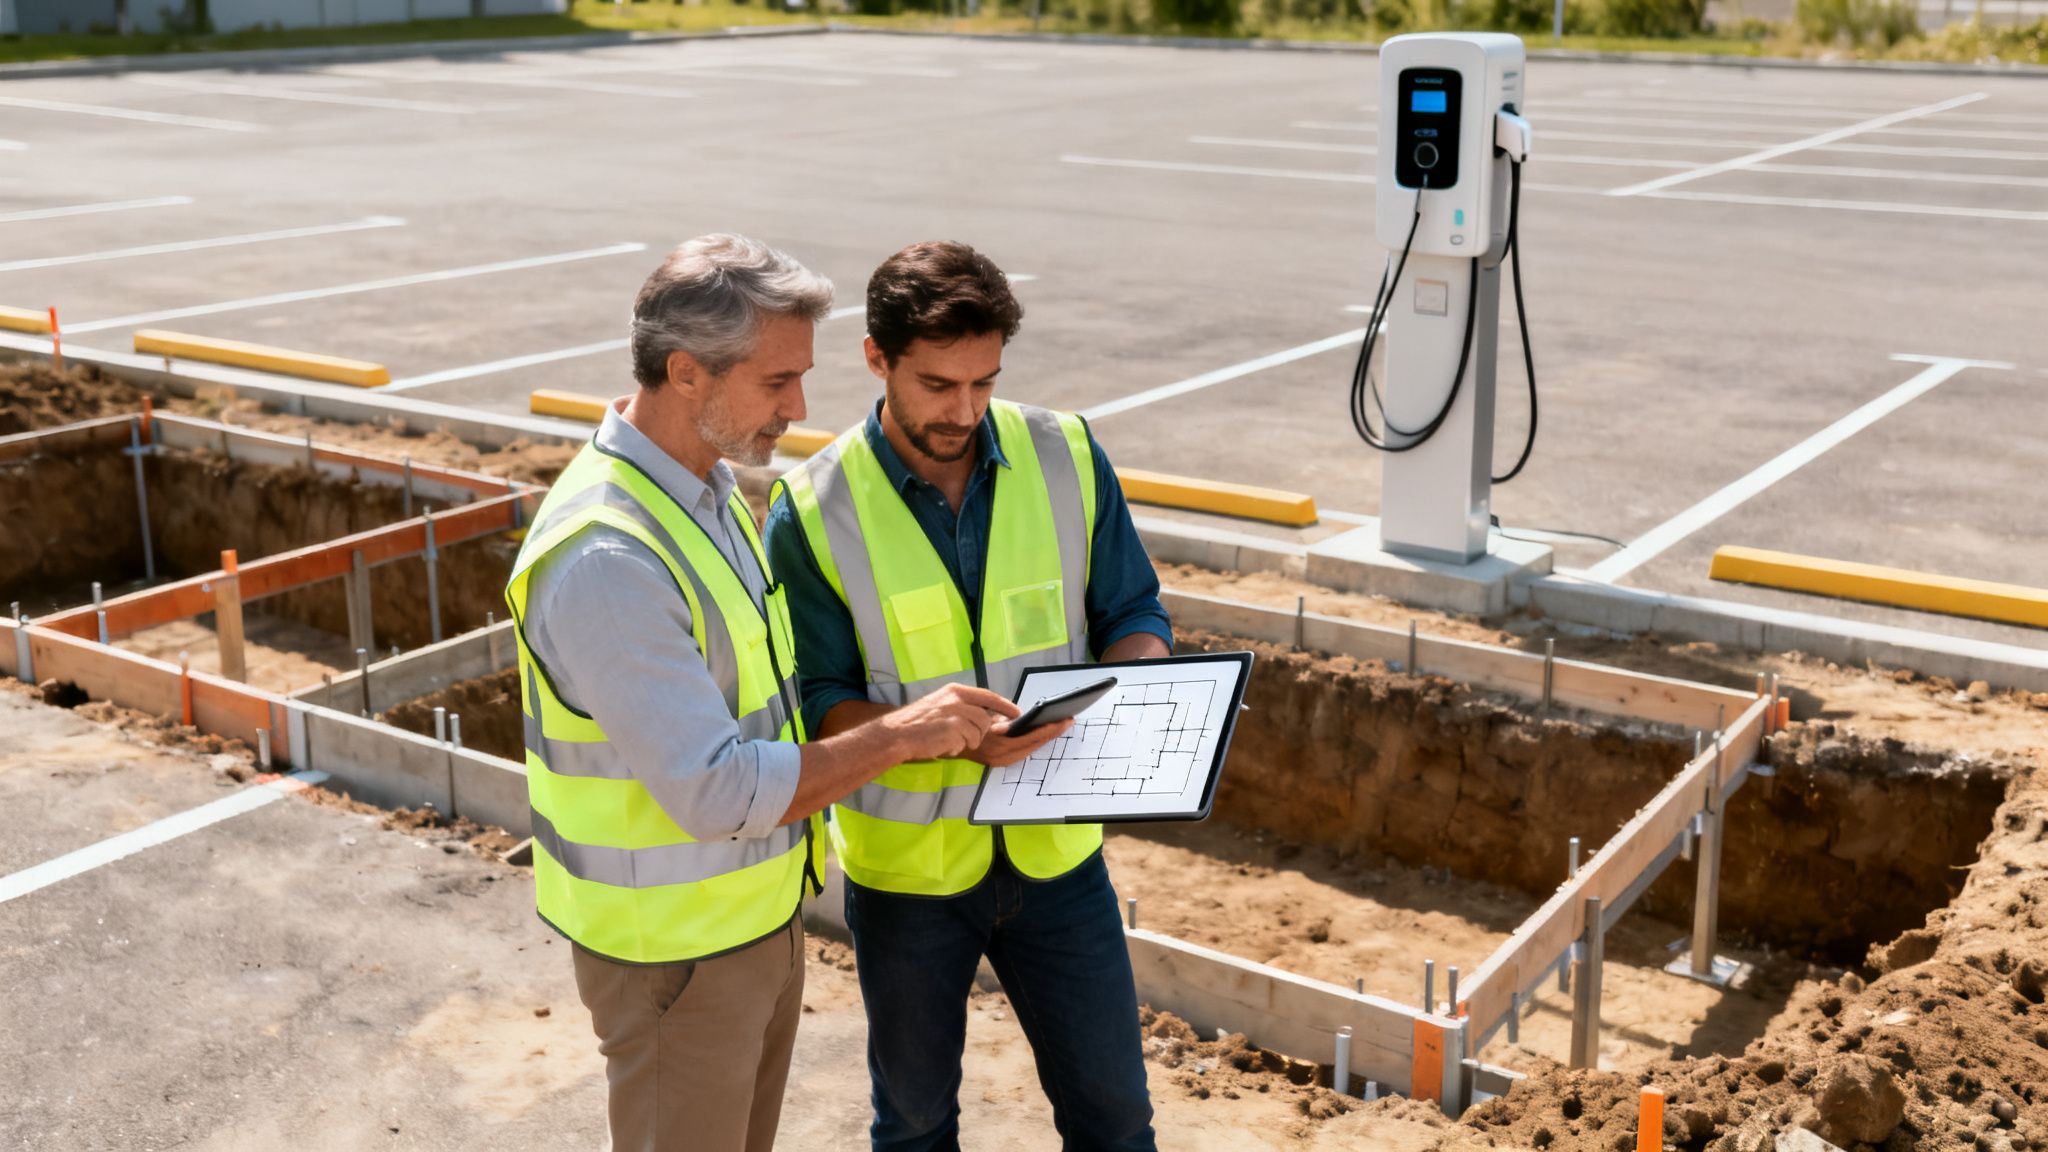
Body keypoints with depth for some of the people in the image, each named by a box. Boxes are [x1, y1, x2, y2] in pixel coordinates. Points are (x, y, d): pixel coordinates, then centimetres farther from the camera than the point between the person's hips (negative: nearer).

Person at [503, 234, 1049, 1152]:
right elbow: (714, 793, -31)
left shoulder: (712, 487, 2)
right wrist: (896, 736, -25)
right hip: (674, 946, -9)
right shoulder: (604, 557, -30)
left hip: (761, 912, 9)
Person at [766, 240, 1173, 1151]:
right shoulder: (811, 511, -14)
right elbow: (817, 703, -12)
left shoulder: (1067, 458, -7)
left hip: (1054, 849, 2)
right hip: (905, 868, -1)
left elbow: (1134, 613, 2)